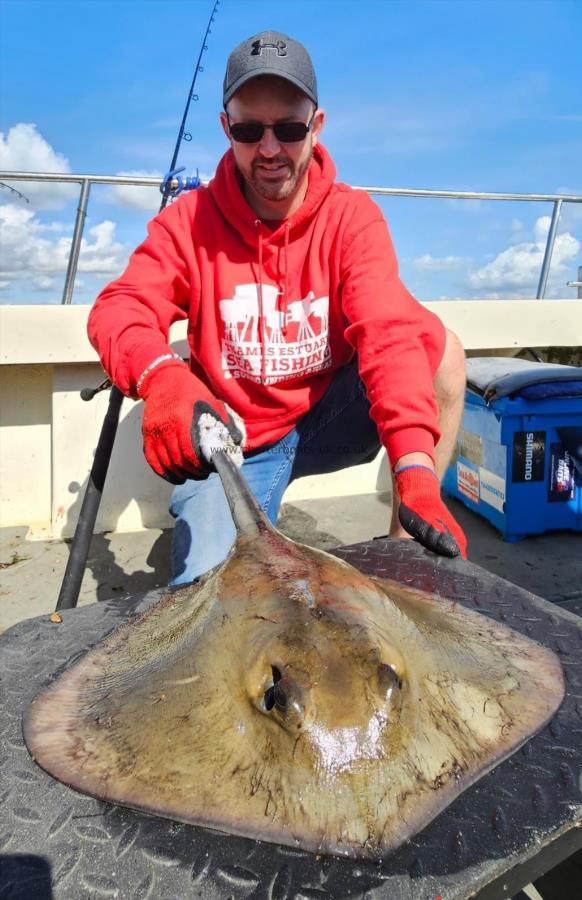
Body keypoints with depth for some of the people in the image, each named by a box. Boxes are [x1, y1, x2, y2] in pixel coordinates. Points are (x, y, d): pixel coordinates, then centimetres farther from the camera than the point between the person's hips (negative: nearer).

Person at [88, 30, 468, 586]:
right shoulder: (190, 221, -6)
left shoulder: (351, 216, -9)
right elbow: (119, 309, -20)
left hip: (329, 422, 2)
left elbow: (389, 334, -25)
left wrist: (415, 472, -40)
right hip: (230, 440, -1)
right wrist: (158, 374, -46)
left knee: (437, 344, -21)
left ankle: (404, 552, -10)